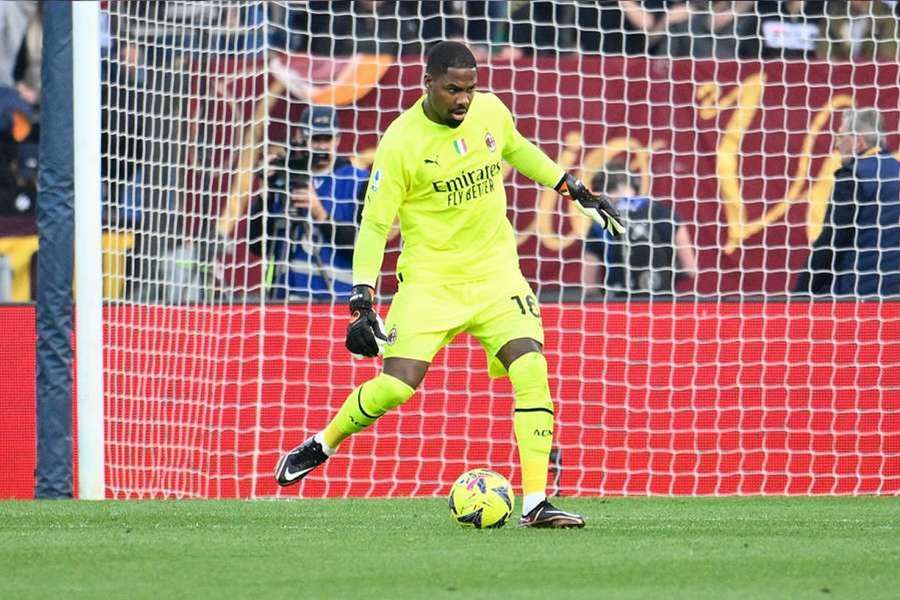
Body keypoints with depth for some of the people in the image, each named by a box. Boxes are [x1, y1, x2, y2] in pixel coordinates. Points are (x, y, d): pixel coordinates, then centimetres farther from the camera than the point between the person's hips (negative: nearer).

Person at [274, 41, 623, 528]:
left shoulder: (490, 111, -1)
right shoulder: (401, 142, -14)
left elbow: (516, 149, 23)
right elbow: (374, 223, -11)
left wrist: (575, 191, 22)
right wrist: (361, 304, -17)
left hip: (495, 270, 4)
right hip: (430, 278, -4)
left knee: (531, 369, -15)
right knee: (397, 385, -14)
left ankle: (536, 504, -14)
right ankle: (319, 447, 16)